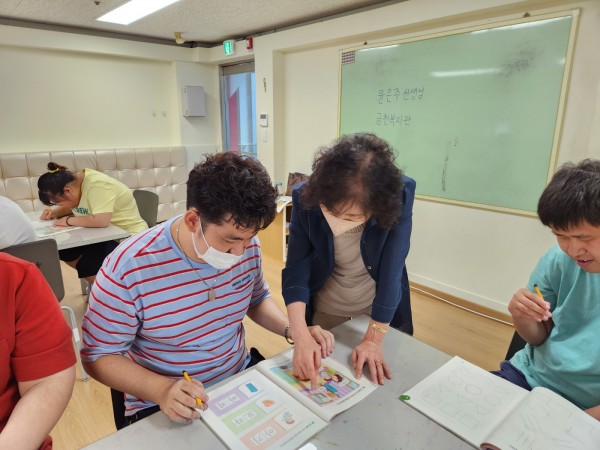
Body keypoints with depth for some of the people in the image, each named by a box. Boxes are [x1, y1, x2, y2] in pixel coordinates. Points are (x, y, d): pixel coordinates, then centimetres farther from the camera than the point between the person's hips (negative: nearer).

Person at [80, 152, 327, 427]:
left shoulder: (246, 246, -9)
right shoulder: (127, 269, -22)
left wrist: (293, 330, -8)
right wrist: (161, 389, -26)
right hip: (161, 407, -2)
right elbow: (98, 355, -11)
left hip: (242, 379, 3)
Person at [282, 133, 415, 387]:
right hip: (324, 309, 0)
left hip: (382, 308, 0)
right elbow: (295, 270, -24)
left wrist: (373, 340, -24)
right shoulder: (306, 197, -26)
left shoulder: (399, 195, -29)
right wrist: (301, 337, -34)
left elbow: (392, 270, -26)